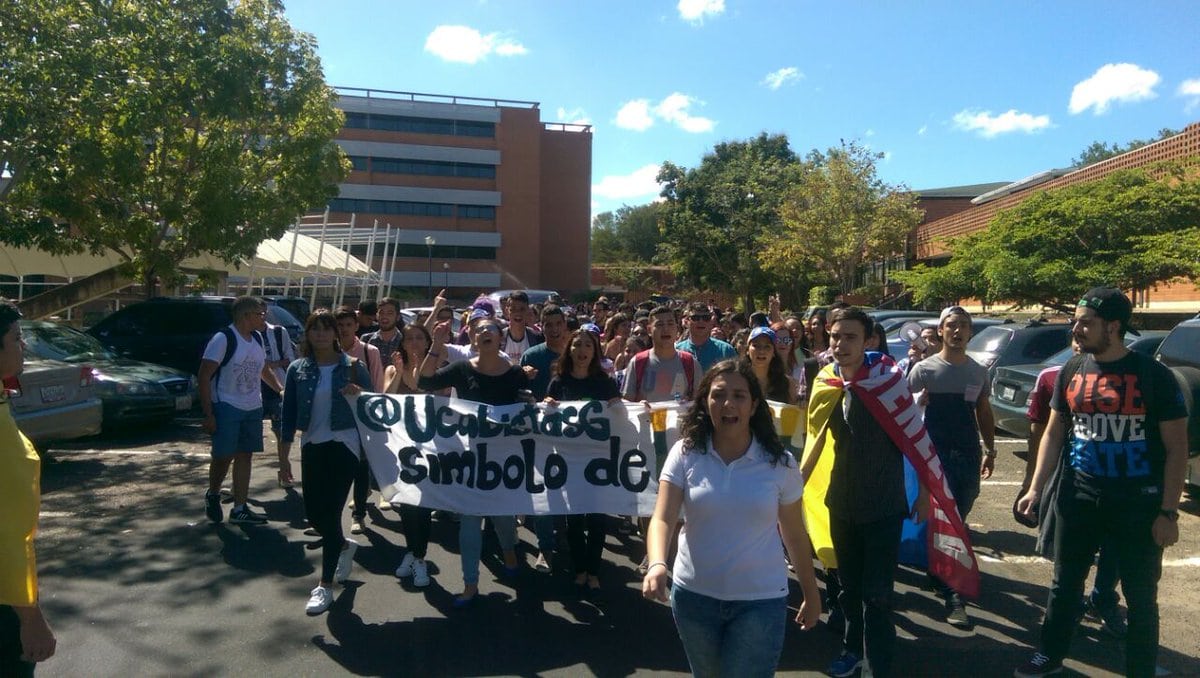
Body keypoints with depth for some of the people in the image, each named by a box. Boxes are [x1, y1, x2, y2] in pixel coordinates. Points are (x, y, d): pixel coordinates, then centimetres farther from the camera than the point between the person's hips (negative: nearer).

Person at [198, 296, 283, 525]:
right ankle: (212, 495, 28)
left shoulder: (257, 338, 8)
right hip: (227, 407, -7)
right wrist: (208, 414, -18)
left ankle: (239, 509, 15)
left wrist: (281, 389, 11)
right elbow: (204, 376, -15)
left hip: (253, 408, 7)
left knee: (244, 456, 8)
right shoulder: (223, 339, -13)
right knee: (224, 456, -1)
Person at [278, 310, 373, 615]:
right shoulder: (298, 370, 5)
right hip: (312, 445, 4)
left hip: (344, 444, -4)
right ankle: (344, 546, 40)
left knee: (330, 512, -4)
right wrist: (283, 457, 4)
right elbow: (289, 413, 6)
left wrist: (360, 393, -21)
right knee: (313, 513, 7)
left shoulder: (352, 366, -2)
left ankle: (325, 586, 9)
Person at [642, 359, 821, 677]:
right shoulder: (685, 453, -10)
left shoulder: (779, 462, -9)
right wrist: (657, 564, -35)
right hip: (693, 595, 2)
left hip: (760, 600, -2)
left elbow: (795, 535, 1)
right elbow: (663, 519, -16)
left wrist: (811, 593, 9)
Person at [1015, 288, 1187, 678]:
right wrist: (1036, 488, 3)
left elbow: (1177, 447, -7)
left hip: (1139, 502, -3)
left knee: (1140, 596, 10)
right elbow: (1054, 432, 9)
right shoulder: (1071, 372, 2)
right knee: (1065, 583, 15)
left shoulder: (1154, 375, -9)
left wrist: (1168, 512, -11)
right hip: (1079, 496, 4)